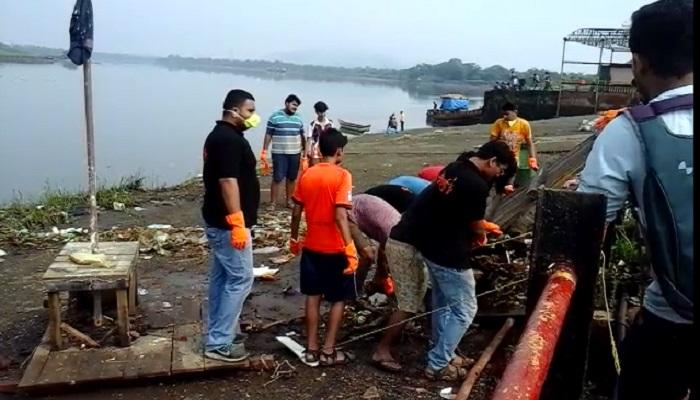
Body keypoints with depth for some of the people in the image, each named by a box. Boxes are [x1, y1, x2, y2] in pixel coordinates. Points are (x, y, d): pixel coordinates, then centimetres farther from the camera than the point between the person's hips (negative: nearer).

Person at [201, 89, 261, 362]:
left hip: (217, 220, 11)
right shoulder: (230, 139, -18)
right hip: (228, 223, -11)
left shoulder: (218, 135, 15)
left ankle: (217, 334, 25)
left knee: (221, 277, 15)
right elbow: (228, 181, -26)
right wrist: (237, 223, -27)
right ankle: (219, 343, 1)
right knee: (240, 279, -5)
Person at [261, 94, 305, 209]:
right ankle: (272, 203, 2)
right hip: (279, 153, -4)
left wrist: (305, 152, 14)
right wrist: (264, 151, -7)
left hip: (295, 153, 4)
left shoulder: (298, 118, 11)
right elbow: (268, 135, -3)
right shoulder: (275, 117, -3)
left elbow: (302, 136, 16)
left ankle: (288, 200, 20)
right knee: (277, 178, -5)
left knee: (292, 178, 8)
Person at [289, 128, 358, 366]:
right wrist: (350, 247, -22)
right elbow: (340, 216, -23)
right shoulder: (342, 175, -15)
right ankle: (328, 351, 11)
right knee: (339, 299, 9)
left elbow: (296, 212, 5)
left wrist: (294, 239, 18)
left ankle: (311, 349, 20)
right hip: (335, 249, -5)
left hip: (311, 247, 5)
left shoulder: (306, 175, 2)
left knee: (313, 297, 15)